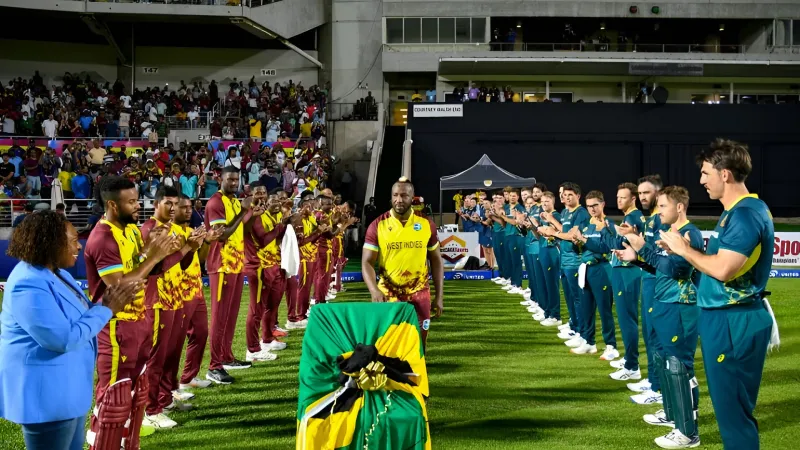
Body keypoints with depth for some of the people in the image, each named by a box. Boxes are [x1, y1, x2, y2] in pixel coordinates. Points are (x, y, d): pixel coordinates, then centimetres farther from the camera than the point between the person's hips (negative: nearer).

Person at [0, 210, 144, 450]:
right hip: (45, 393, -10)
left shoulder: (56, 274, 8)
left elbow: (78, 316, 16)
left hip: (64, 388, 11)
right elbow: (65, 339, -29)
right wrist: (107, 309, -18)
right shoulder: (30, 287, -25)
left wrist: (107, 301, -1)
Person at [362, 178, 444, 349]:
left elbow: (436, 260, 6)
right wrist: (374, 290, -26)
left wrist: (439, 296, 2)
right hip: (388, 294, -1)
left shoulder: (426, 224, -1)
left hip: (419, 293, 1)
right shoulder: (377, 226, -7)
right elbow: (367, 262, -9)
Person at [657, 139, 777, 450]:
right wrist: (686, 250, 5)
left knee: (732, 406, -2)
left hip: (733, 322, -10)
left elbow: (723, 269, -27)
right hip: (724, 317, 10)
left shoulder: (747, 213, -19)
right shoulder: (736, 212, 13)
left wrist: (684, 249, -14)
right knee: (730, 403, 18)